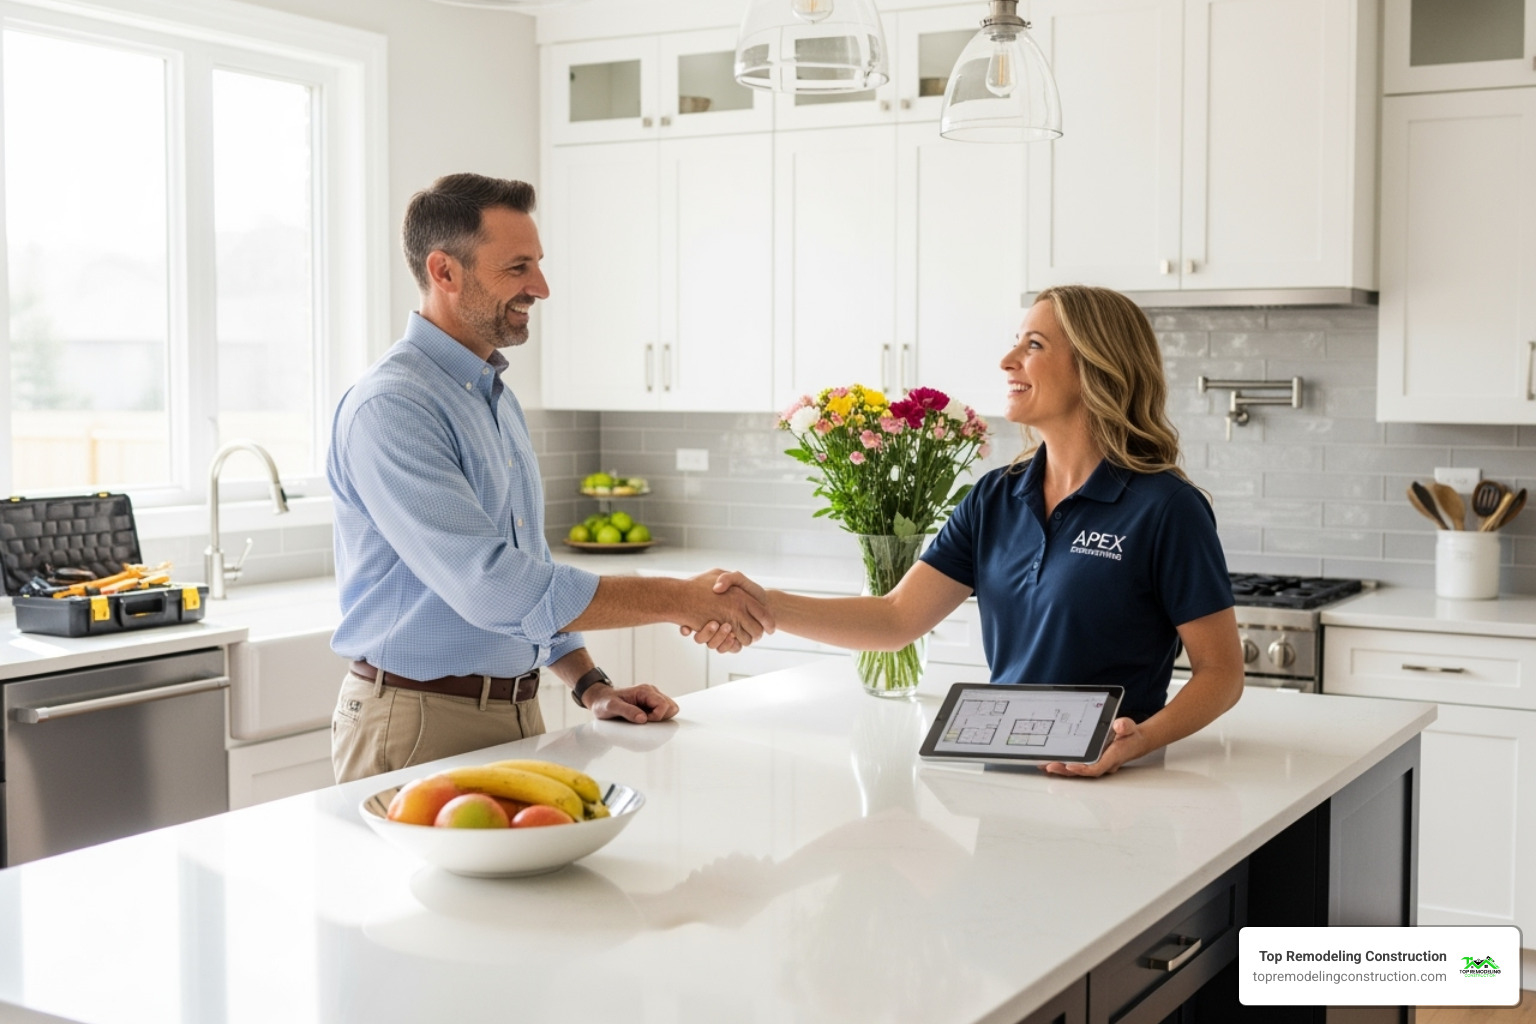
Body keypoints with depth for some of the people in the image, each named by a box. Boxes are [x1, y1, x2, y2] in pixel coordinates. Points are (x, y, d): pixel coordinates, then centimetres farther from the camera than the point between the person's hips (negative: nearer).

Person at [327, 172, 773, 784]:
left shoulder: (498, 399, 13)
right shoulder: (389, 408, -18)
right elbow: (490, 584, -27)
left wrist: (591, 686, 7)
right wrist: (681, 600, -24)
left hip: (517, 713, 8)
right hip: (420, 725, -8)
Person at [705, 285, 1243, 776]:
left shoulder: (1164, 508, -7)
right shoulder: (995, 499, 10)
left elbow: (1222, 673, -4)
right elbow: (896, 619, 5)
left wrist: (1142, 739, -22)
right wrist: (765, 605, -7)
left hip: (1108, 791, -5)